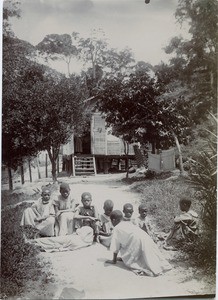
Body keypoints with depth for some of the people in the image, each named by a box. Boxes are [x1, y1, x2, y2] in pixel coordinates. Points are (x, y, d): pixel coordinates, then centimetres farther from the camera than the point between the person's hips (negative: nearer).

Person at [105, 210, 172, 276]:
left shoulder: (116, 228, 12)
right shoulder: (129, 223, 32)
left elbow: (115, 247, 10)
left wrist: (114, 260, 20)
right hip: (147, 238, 7)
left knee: (127, 260, 4)